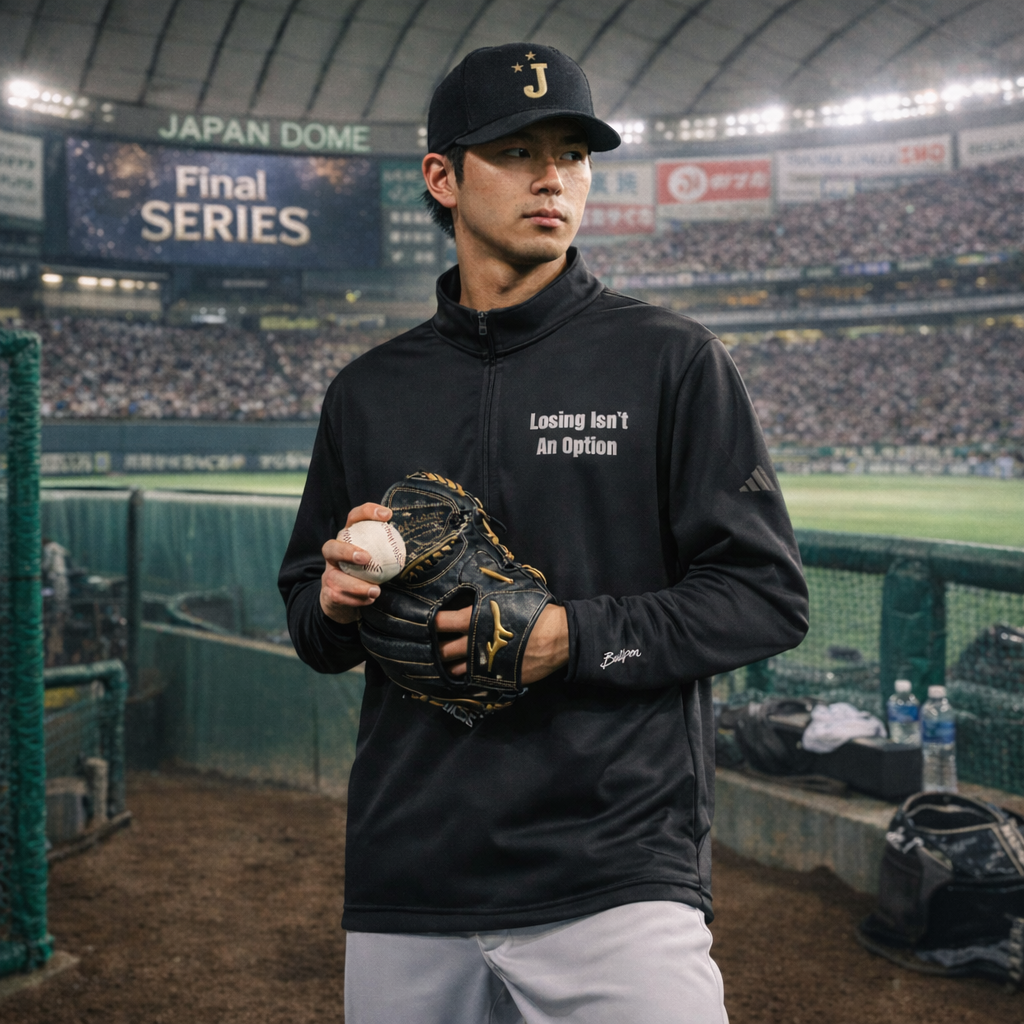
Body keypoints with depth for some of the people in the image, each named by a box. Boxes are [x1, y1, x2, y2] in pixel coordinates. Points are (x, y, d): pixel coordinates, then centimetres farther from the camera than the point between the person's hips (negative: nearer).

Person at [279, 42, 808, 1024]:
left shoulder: (671, 360, 1)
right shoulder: (367, 391, 12)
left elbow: (767, 596, -3)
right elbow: (311, 621, 19)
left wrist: (575, 634, -16)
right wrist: (333, 602, -5)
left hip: (616, 875, -3)